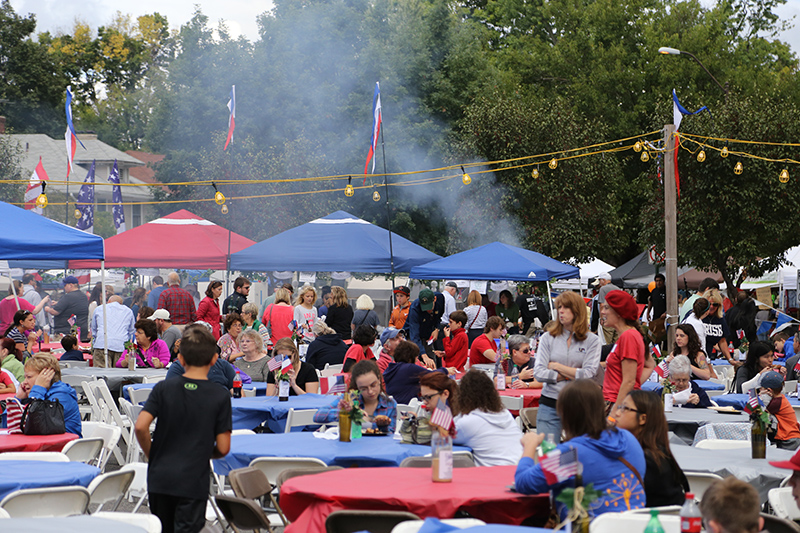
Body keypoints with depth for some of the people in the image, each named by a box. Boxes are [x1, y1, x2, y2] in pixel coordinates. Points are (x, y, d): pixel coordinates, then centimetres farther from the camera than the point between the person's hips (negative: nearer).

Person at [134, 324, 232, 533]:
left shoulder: (163, 388, -2)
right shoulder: (221, 396, -6)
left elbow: (140, 426, -11)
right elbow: (223, 448, -7)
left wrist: (152, 455, 6)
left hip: (160, 477, 3)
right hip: (194, 481, -3)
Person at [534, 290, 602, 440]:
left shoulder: (592, 340, 3)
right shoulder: (548, 338, 8)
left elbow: (589, 374, -8)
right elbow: (538, 373, -1)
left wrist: (556, 366, -4)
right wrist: (570, 375, -5)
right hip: (550, 404, 1)